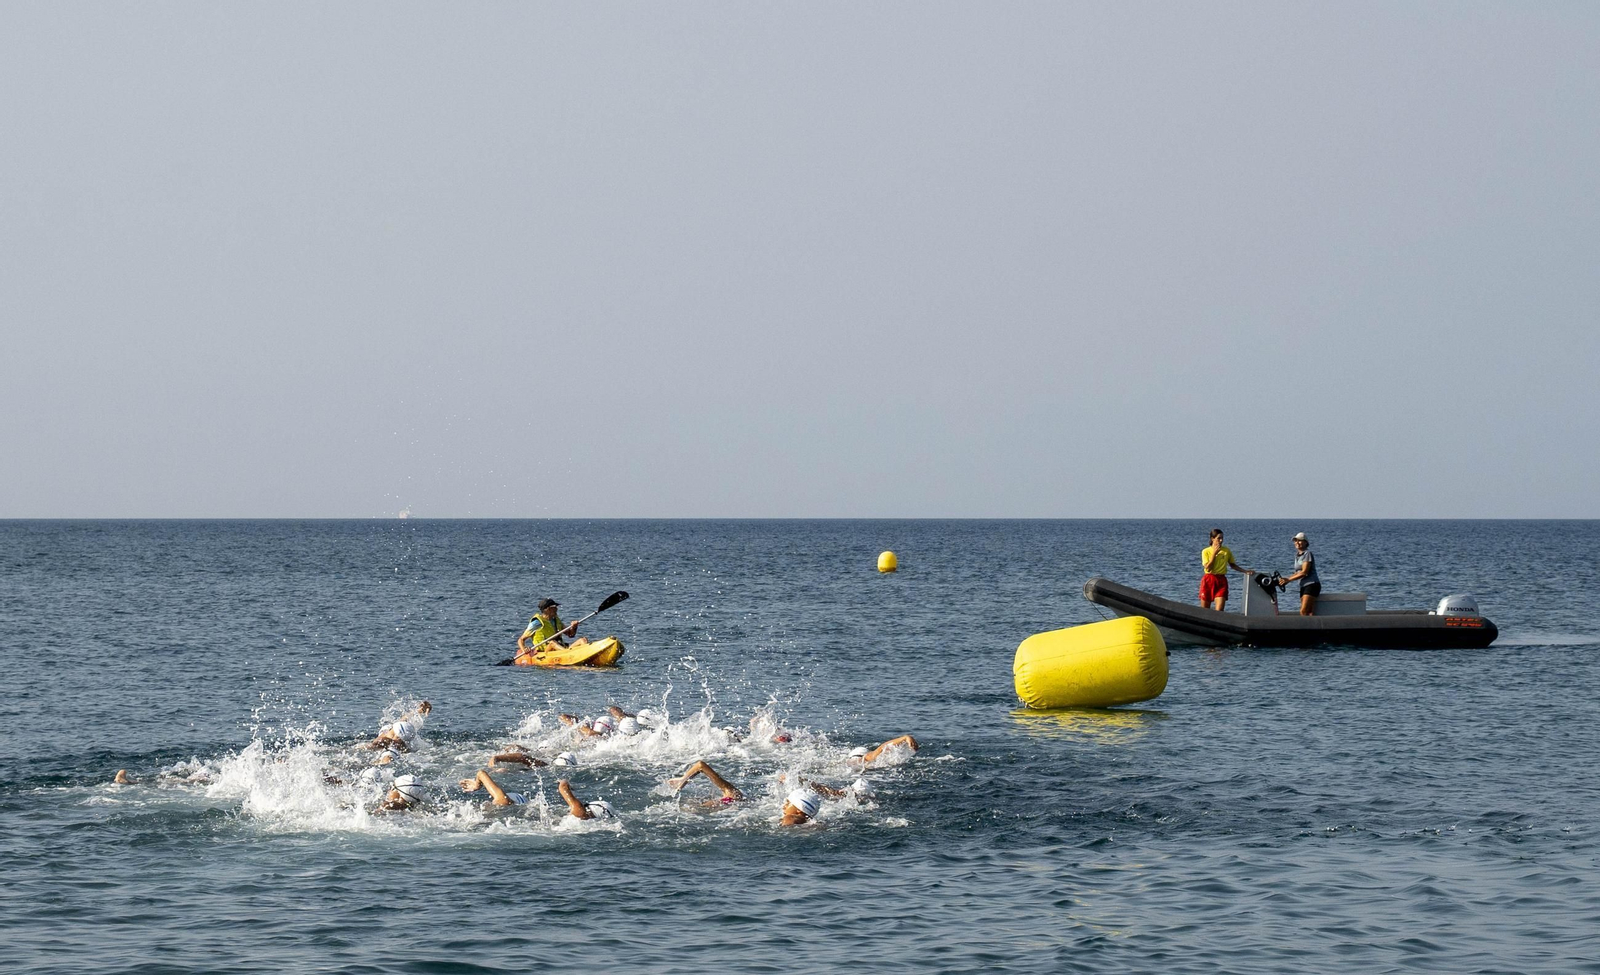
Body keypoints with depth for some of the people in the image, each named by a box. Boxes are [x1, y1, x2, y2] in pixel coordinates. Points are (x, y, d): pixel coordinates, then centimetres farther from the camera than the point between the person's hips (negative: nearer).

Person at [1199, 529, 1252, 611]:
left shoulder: (1226, 551, 6)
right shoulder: (1206, 551, -1)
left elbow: (1232, 565, 18)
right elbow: (1208, 568, -11)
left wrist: (1245, 571, 7)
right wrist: (1214, 553, -12)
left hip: (1221, 580, 1)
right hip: (1208, 580, -1)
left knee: (1219, 610, -13)